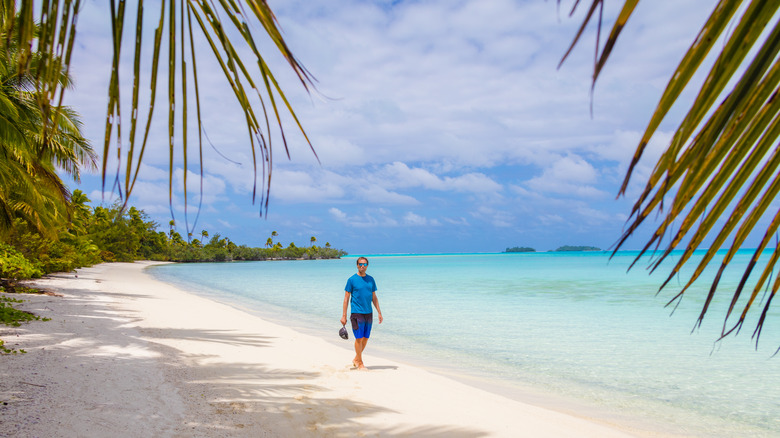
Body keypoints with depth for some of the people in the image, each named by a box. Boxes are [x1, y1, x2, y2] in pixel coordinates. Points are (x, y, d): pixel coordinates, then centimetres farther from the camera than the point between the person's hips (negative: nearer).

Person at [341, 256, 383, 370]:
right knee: (359, 338, -5)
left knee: (366, 338, 9)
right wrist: (344, 315, -6)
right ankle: (360, 363, 7)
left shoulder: (371, 279, 10)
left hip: (369, 313, 5)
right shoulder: (352, 280, -4)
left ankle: (356, 359, 26)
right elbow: (346, 298, -2)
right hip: (357, 313, -5)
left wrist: (379, 313, 10)